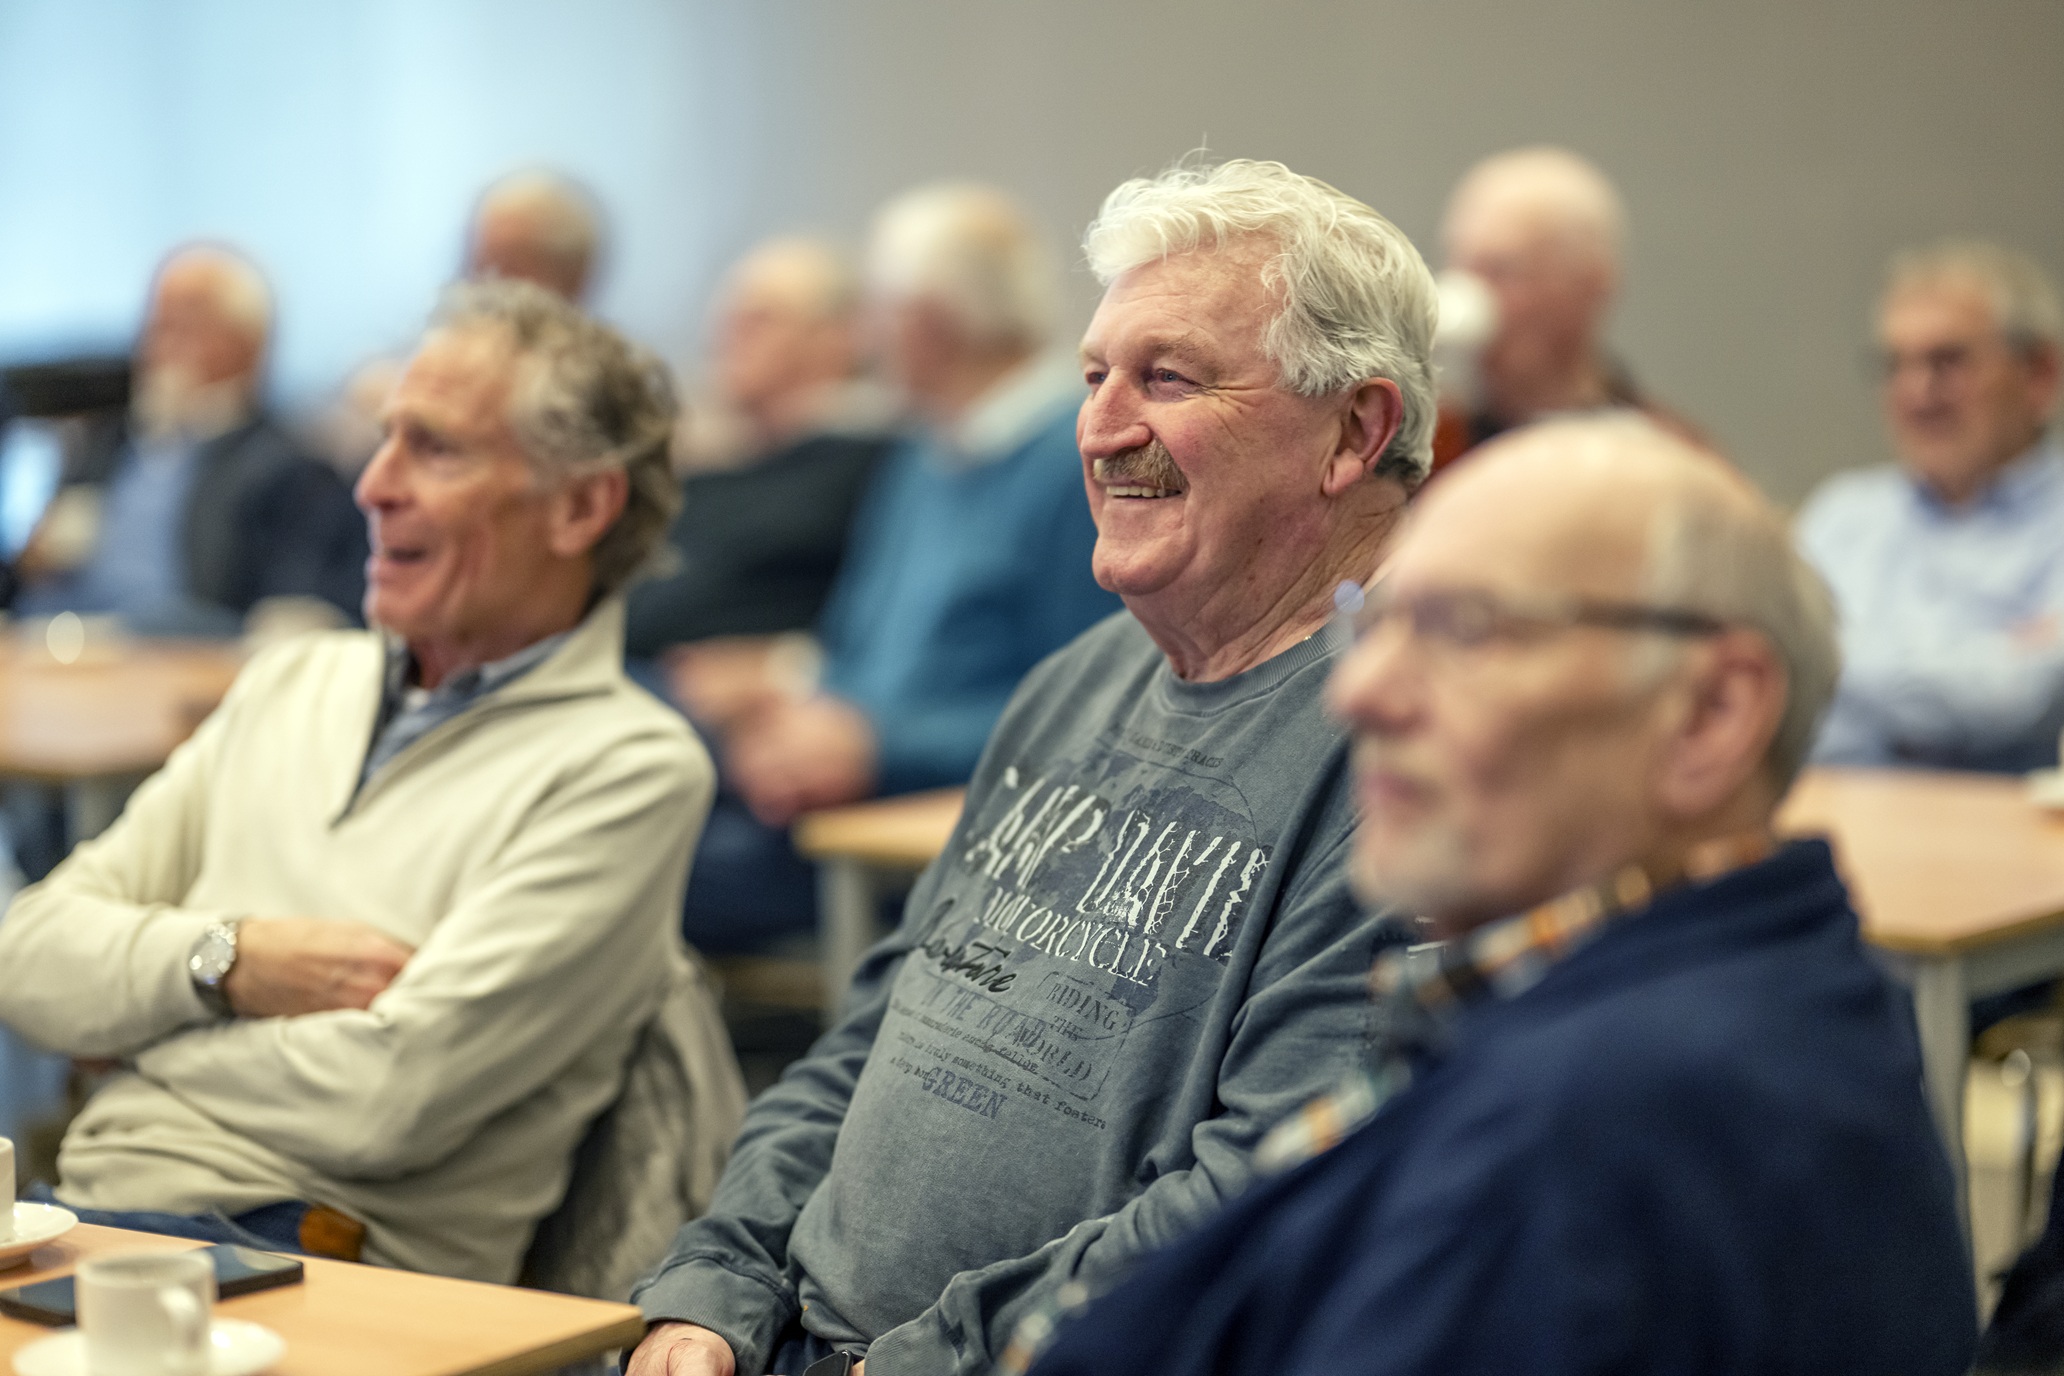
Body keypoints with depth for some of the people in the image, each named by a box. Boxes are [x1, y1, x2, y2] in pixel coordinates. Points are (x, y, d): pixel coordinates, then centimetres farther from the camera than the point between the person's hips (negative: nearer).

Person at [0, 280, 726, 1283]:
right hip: (84, 1203, 7)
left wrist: (132, 1017, 1)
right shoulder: (289, 685, 20)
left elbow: (388, 1099, -14)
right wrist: (230, 960, -6)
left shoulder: (629, 768, -3)